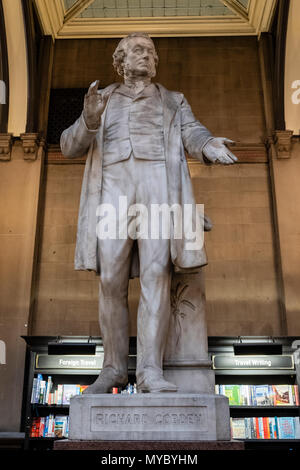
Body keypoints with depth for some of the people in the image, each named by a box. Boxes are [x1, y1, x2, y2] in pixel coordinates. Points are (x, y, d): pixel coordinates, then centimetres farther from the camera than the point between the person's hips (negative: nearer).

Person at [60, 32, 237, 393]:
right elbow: (70, 147, 14)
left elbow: (193, 135, 8)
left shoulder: (173, 101, 26)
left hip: (158, 183, 0)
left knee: (156, 275, -15)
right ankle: (114, 368, 3)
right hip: (112, 186, 1)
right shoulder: (101, 99, 25)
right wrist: (90, 120, -9)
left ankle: (150, 371, -16)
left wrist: (210, 146, -17)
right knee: (111, 281, -6)